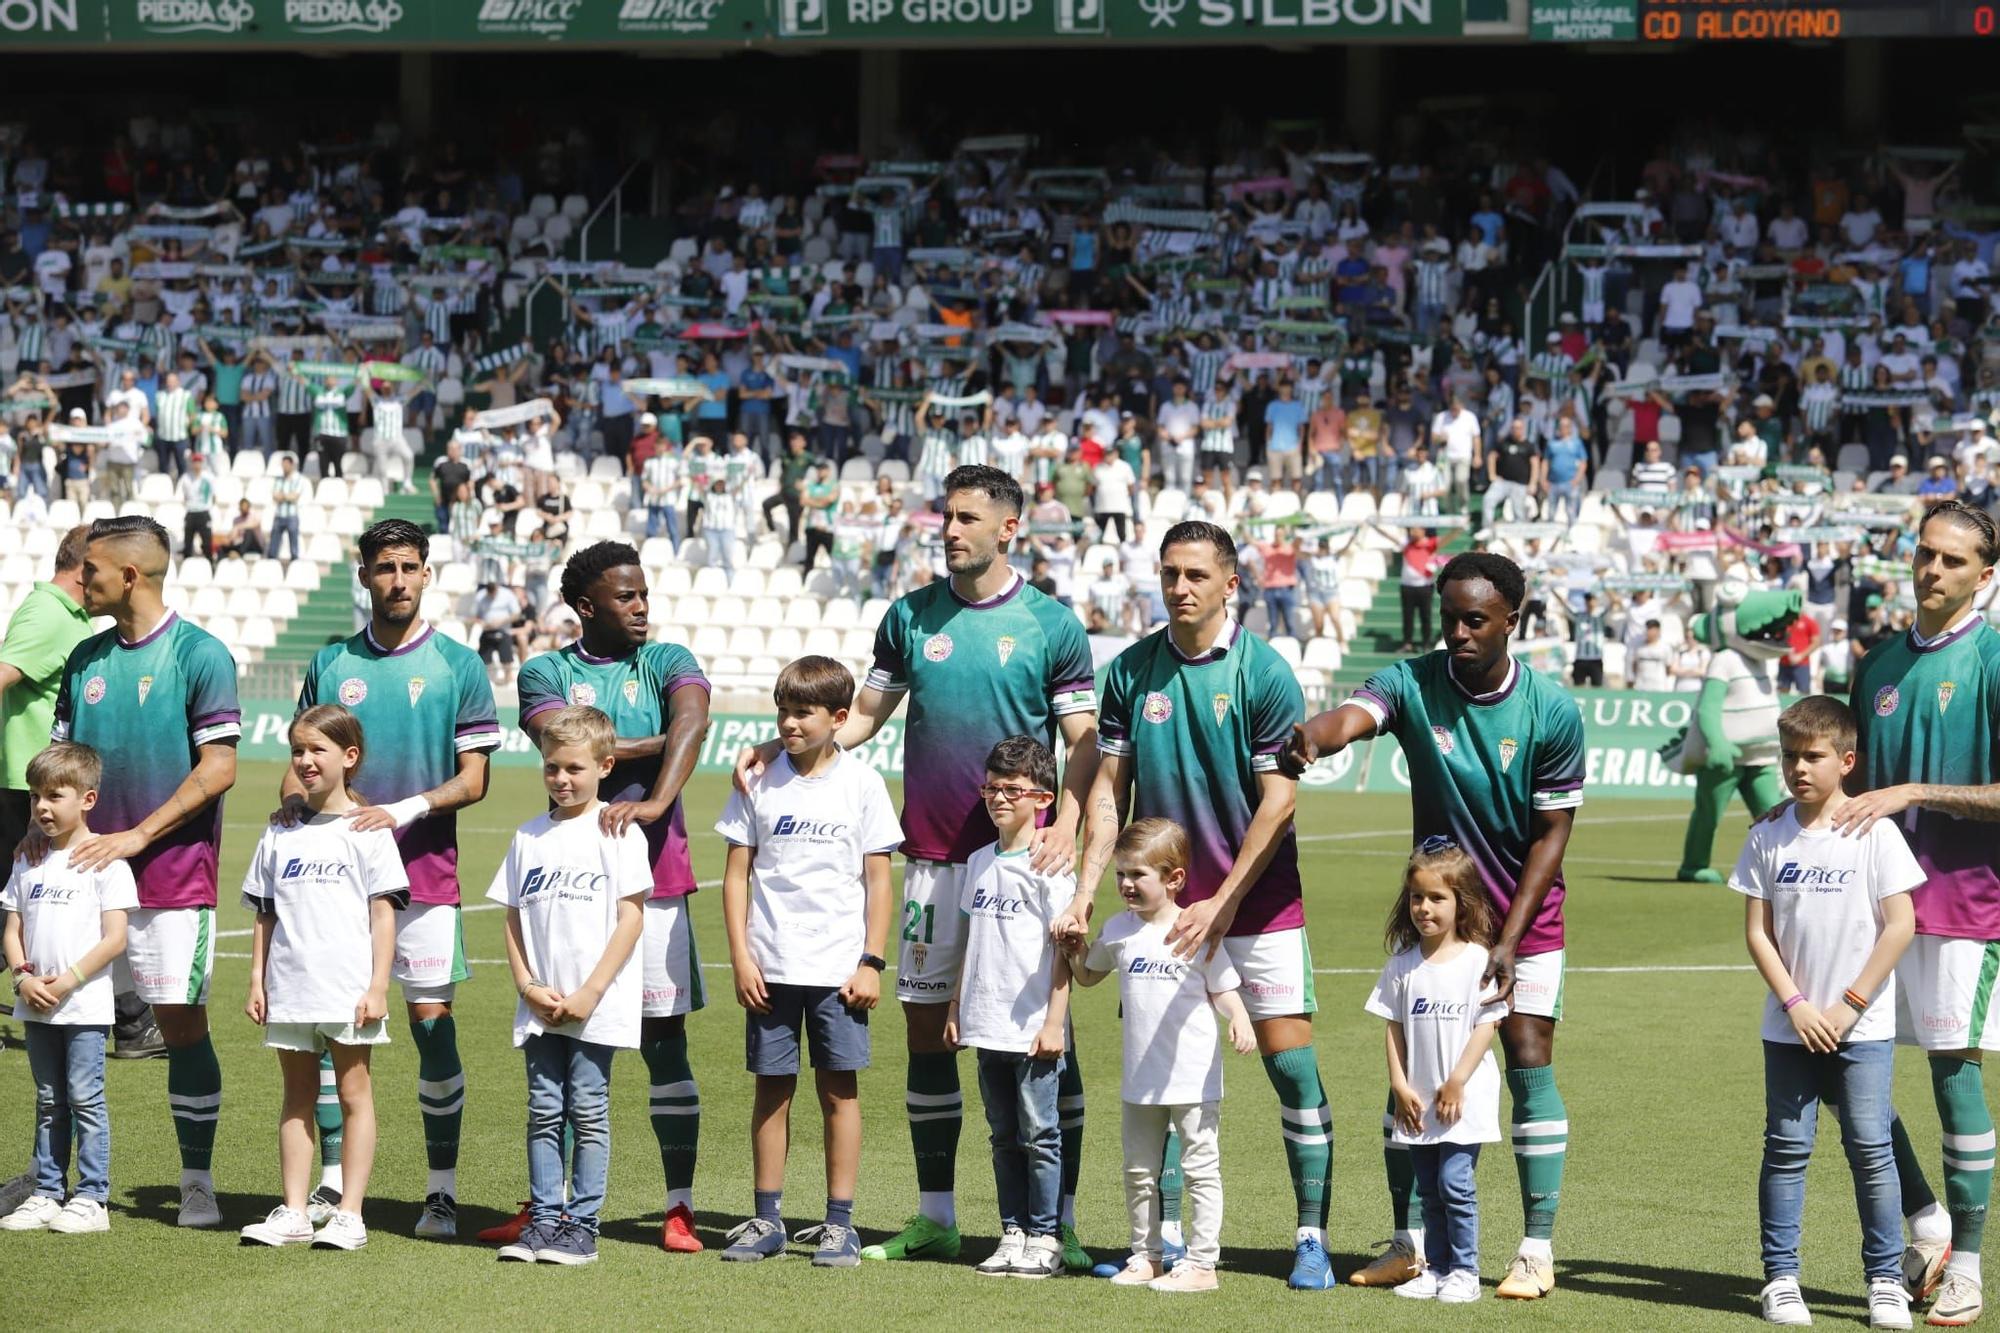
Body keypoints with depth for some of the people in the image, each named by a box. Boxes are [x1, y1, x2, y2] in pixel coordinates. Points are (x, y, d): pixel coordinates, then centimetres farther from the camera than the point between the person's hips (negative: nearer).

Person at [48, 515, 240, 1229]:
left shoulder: (200, 654, -7)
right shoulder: (86, 658, 12)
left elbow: (218, 768, -11)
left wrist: (137, 835, -16)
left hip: (172, 874, -5)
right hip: (84, 872, 5)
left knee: (182, 1022, -2)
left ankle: (197, 1183, 7)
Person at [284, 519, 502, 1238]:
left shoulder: (458, 666, 2)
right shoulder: (330, 663, 10)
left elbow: (474, 778, -1)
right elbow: (304, 759, 14)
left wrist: (407, 809, -17)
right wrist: (294, 796, -8)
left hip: (424, 871, -3)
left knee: (431, 1021, -4)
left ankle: (442, 1191, 3)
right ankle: (331, 1181, 11)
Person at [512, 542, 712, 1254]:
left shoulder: (667, 662, 7)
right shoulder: (547, 672, 8)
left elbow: (693, 718, -14)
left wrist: (655, 801, -30)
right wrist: (660, 746, -7)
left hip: (653, 877, -1)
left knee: (665, 1040, -1)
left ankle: (680, 1208, 3)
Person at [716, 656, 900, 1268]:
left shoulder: (861, 783, 1)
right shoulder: (761, 780, 4)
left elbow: (878, 879, 2)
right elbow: (738, 872, 6)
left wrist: (872, 962, -3)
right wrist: (740, 954, -2)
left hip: (839, 969, -1)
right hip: (770, 966, 1)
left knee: (839, 1090, 1)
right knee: (772, 1089, 5)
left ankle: (840, 1222, 7)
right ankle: (767, 1219, 13)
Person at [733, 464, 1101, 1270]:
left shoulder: (1050, 624, -1)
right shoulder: (911, 616, 9)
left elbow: (1084, 741, -3)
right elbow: (866, 713, 14)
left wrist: (1067, 822, -19)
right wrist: (776, 750, 1)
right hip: (931, 855, 4)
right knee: (925, 1024, 6)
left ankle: (1059, 1224, 0)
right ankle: (935, 1218, 15)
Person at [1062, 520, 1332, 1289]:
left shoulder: (1264, 674, -8)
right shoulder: (1131, 671, 3)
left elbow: (1278, 799, -11)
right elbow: (1108, 790, 5)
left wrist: (1223, 901, -17)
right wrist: (1084, 894, -5)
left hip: (1258, 903, -3)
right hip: (1163, 902, 3)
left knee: (1292, 1067, -5)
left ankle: (1311, 1239, 0)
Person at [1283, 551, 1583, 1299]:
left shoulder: (1552, 712, -14)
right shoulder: (1413, 684, -13)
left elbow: (1551, 834, -9)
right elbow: (1353, 716, -35)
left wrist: (1509, 941, -14)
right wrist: (1312, 737, -60)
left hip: (1524, 915, -2)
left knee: (1529, 1062, -7)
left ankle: (1538, 1250, 0)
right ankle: (1409, 1243, 13)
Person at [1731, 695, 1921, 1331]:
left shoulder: (1875, 832, -5)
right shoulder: (1769, 837, 2)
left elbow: (1900, 925, -7)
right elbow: (1757, 931, 3)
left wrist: (1849, 1006, -9)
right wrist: (1796, 1005, -8)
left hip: (1862, 1026, -2)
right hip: (1790, 1025, 2)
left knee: (1870, 1148, -3)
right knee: (1787, 1149, 5)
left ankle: (1885, 1280, 6)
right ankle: (1780, 1277, 11)